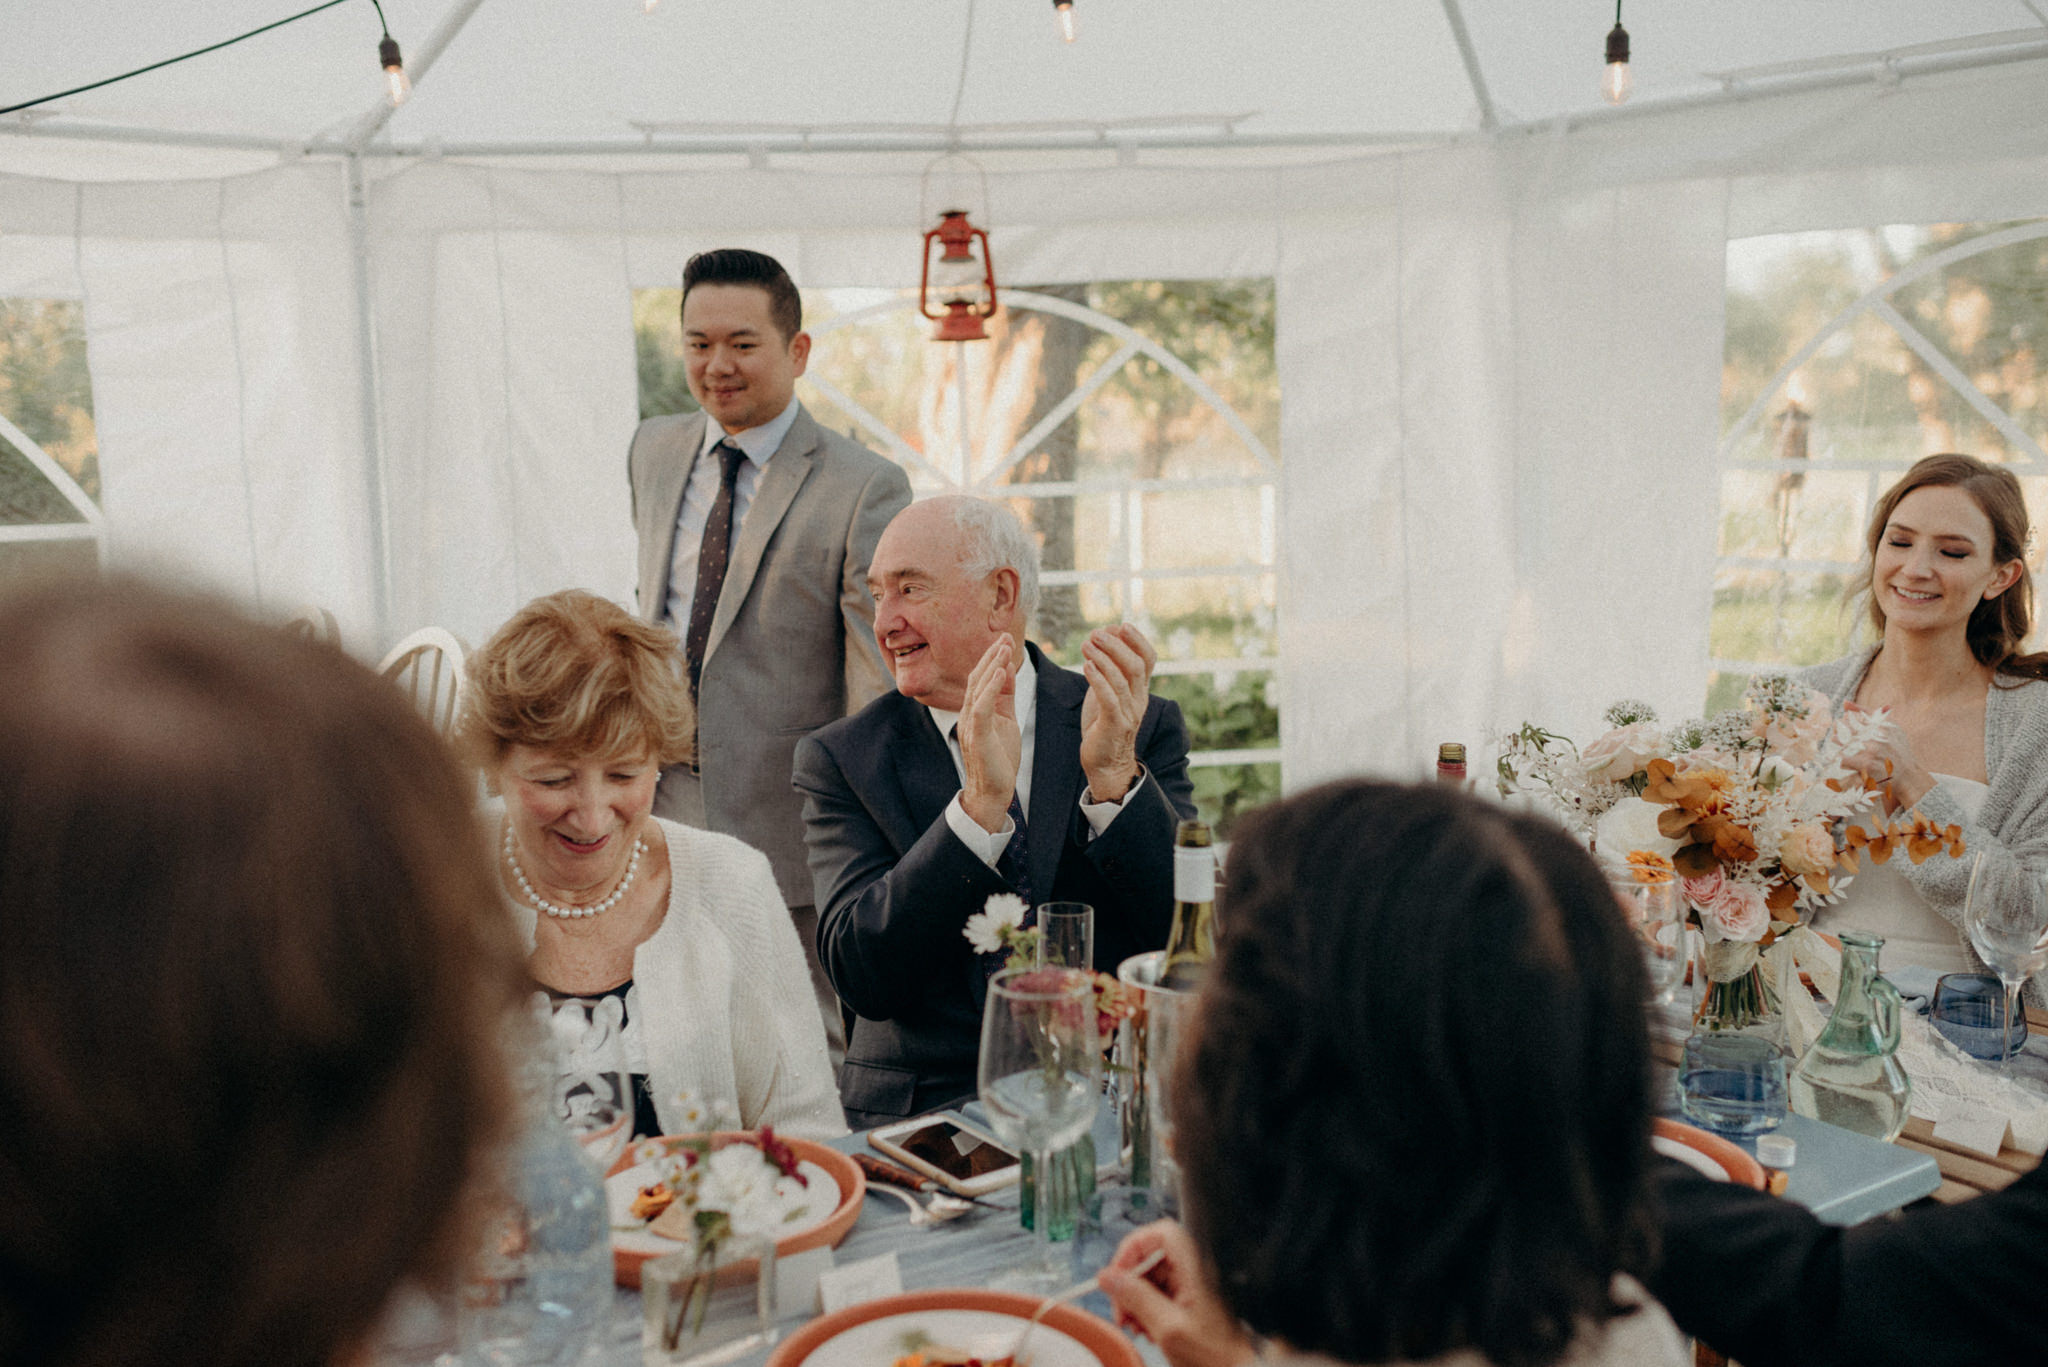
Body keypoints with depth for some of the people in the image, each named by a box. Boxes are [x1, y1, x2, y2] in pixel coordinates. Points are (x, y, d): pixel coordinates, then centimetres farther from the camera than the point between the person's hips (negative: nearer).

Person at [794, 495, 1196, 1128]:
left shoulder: (1141, 730, 4)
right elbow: (862, 978, -9)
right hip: (921, 1116, 0)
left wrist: (1114, 774, -18)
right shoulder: (842, 759, 2)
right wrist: (982, 803, -20)